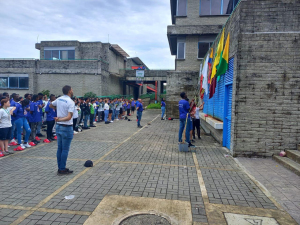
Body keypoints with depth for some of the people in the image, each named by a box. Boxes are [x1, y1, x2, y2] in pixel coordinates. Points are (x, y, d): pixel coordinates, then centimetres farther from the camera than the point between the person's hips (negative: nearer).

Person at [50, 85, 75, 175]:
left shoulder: (58, 99, 4)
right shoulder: (71, 102, -17)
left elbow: (51, 105, 25)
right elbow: (69, 117, -27)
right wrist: (60, 119, -35)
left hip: (58, 126, 8)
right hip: (66, 128, -8)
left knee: (59, 148, 14)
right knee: (65, 150, 1)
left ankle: (60, 168, 23)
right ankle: (62, 169, 8)